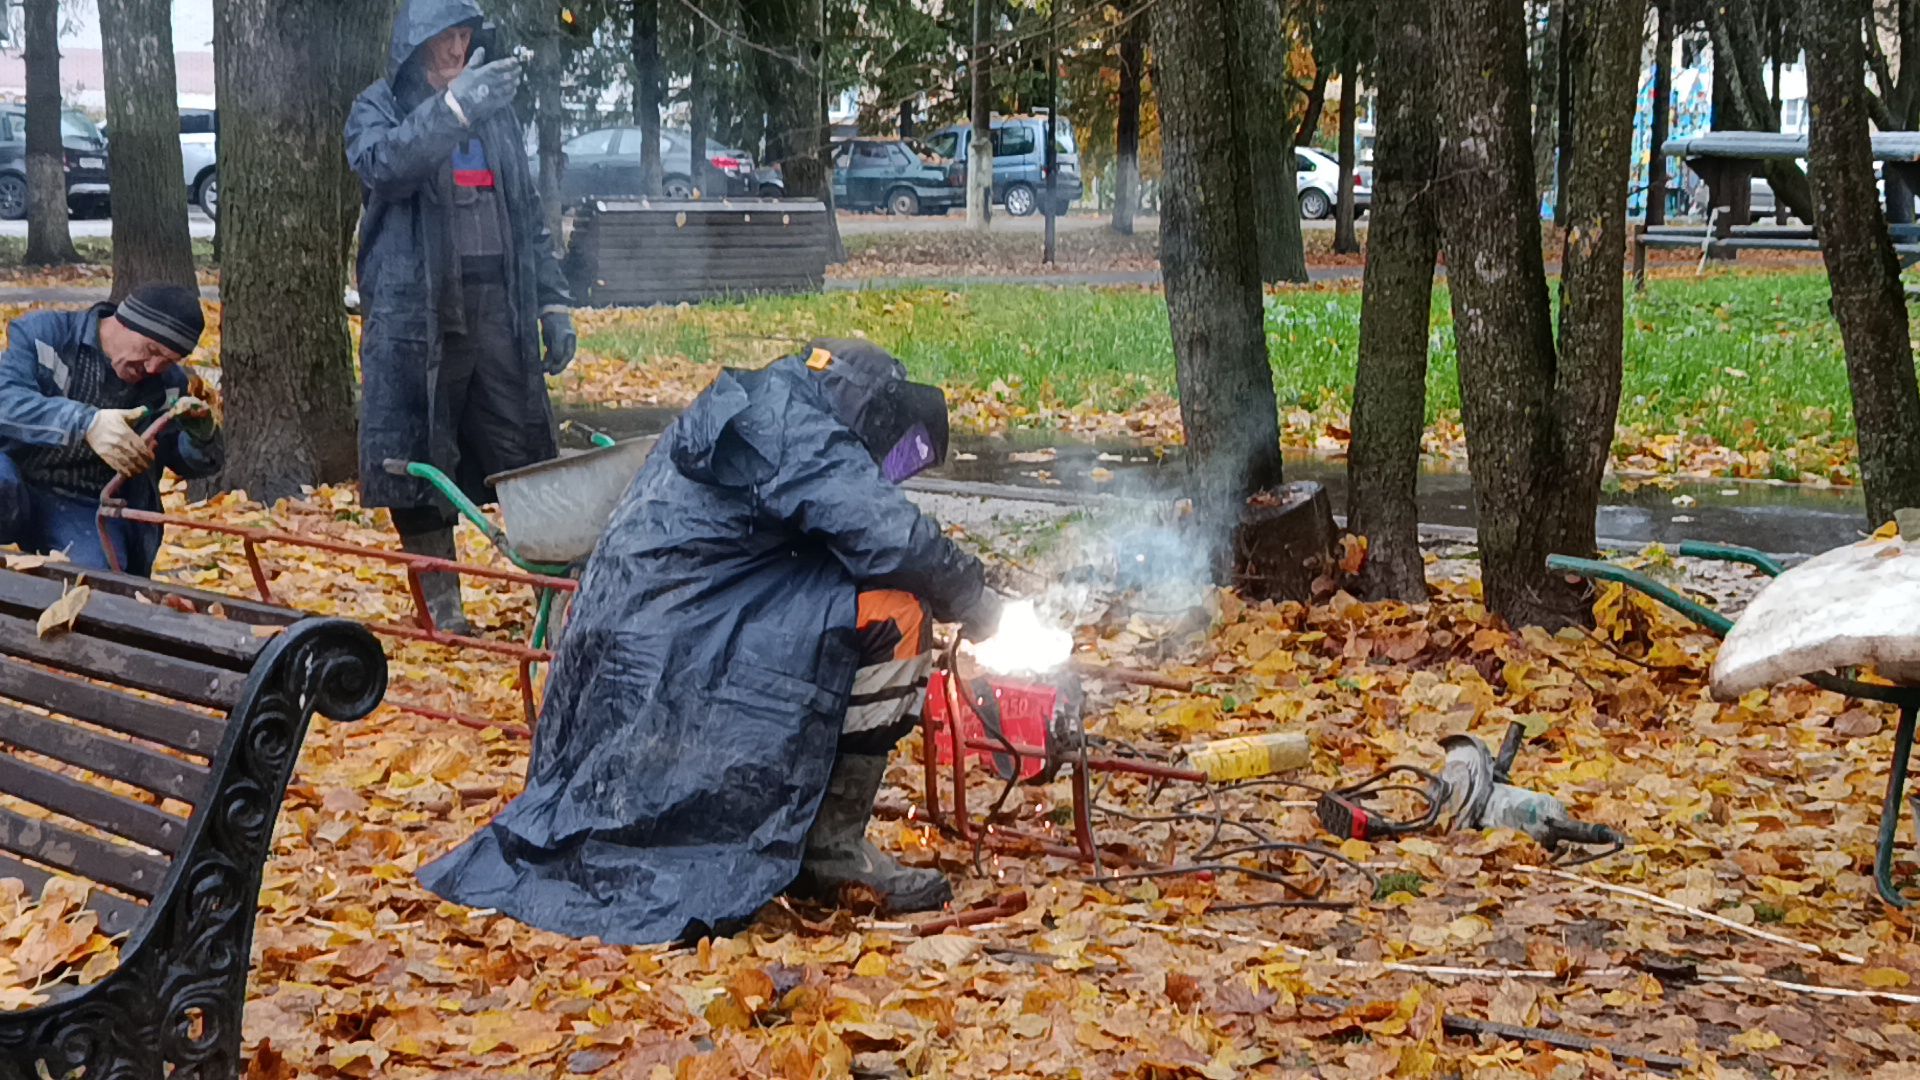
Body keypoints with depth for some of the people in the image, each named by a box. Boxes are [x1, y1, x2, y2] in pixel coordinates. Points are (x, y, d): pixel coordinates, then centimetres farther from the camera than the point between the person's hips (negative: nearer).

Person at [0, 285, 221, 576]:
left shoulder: (168, 384, 6)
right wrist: (87, 423, -36)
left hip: (88, 510, 2)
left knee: (95, 571, -30)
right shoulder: (43, 333, -6)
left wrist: (201, 430, -14)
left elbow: (194, 463, 11)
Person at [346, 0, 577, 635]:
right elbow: (384, 164, -21)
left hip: (498, 311, 3)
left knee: (526, 462, 3)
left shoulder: (495, 113, 16)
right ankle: (441, 607, 7)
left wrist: (553, 303, 12)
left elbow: (529, 218, 20)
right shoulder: (379, 109, 3)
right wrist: (453, 109, -34)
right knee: (419, 464, -2)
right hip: (415, 315, -3)